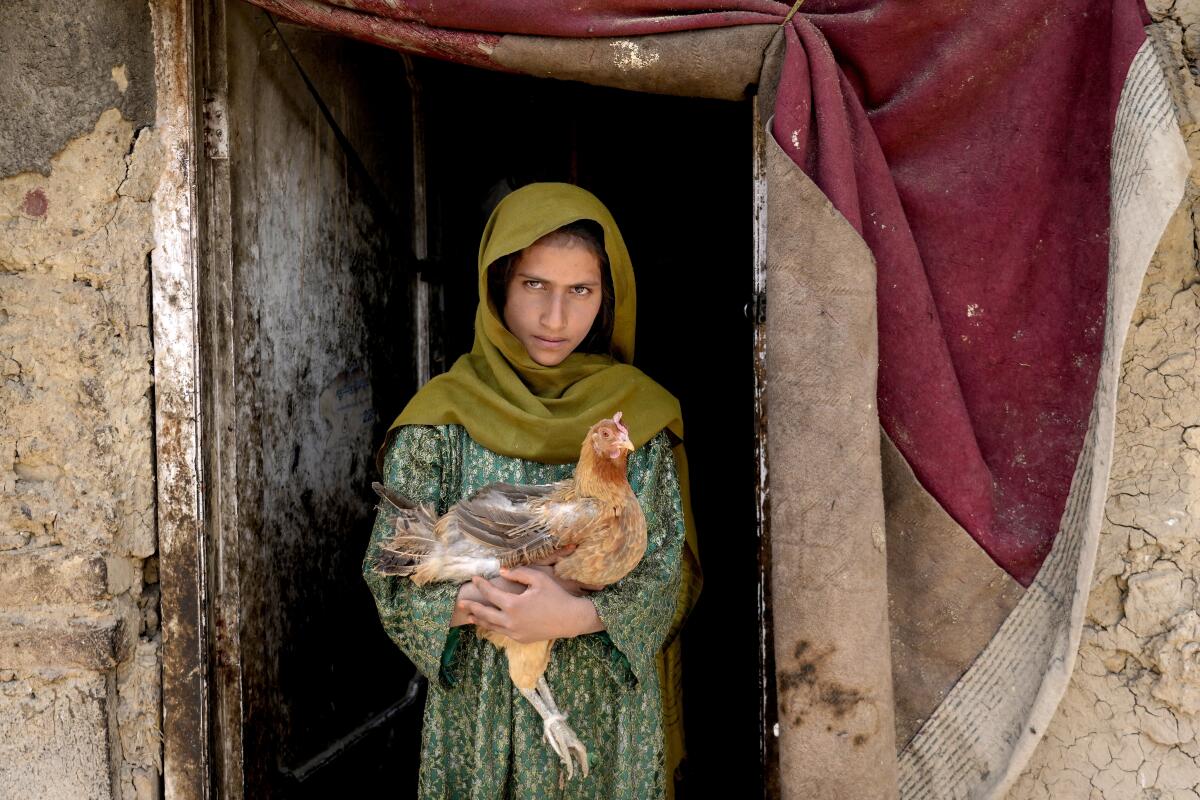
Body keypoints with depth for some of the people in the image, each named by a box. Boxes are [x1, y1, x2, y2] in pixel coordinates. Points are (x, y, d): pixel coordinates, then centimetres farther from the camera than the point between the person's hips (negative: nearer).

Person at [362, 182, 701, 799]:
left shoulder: (640, 416, -2)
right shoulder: (442, 417, -6)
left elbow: (667, 577, -5)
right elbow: (391, 578, -6)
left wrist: (576, 615, -22)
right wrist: (488, 601, -23)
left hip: (610, 714, 1)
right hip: (479, 712, -1)